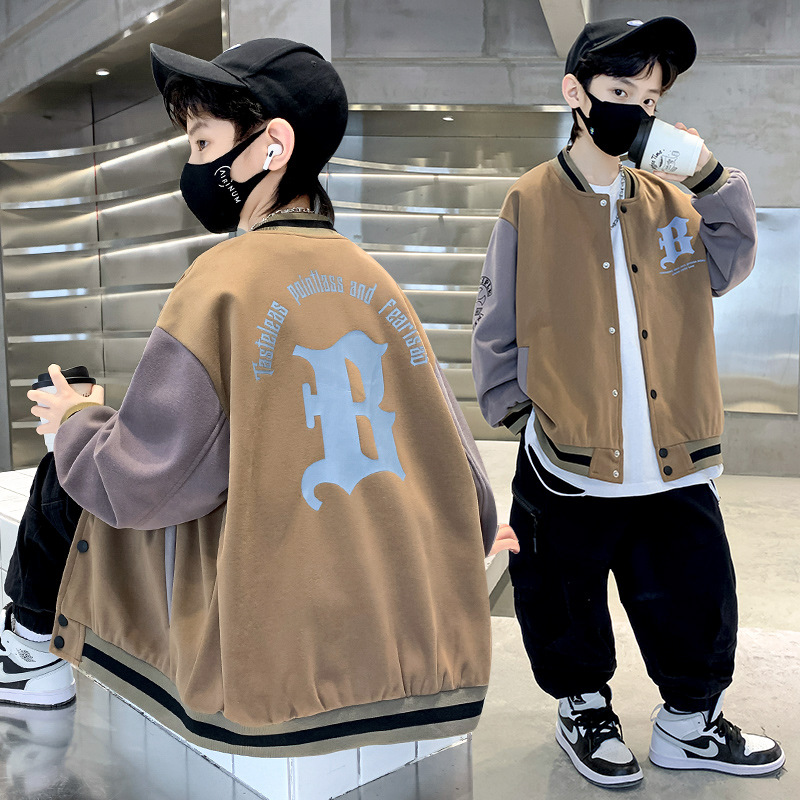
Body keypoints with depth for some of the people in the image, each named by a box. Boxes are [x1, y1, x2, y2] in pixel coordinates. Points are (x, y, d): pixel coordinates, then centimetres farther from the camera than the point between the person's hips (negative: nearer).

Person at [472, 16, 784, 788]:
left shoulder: (669, 197, 9)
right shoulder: (529, 202, -3)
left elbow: (727, 267, 10)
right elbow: (497, 327, 0)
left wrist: (710, 177, 0)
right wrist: (516, 408, -6)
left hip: (674, 465, 4)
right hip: (567, 465, -3)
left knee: (697, 605, 13)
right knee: (567, 608, 14)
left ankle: (690, 724, 38)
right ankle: (583, 708, 41)